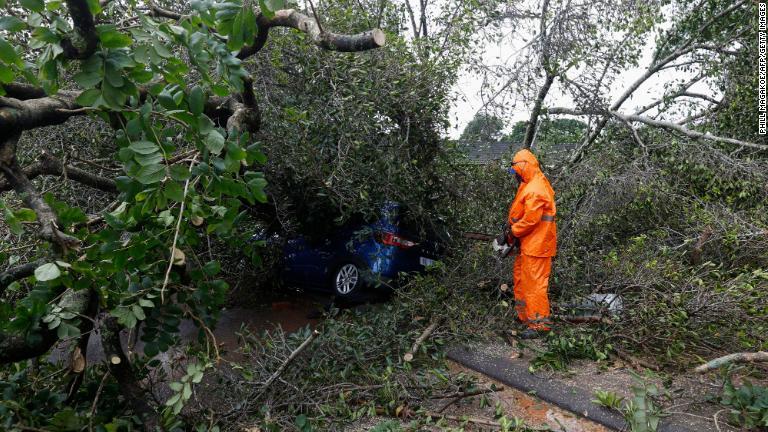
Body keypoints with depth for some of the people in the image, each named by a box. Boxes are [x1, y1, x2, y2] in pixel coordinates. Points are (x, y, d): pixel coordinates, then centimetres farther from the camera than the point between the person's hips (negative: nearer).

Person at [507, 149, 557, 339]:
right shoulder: (531, 184, 13)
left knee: (534, 283, -5)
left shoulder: (535, 189, -21)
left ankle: (539, 323, 3)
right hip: (528, 243, 11)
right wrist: (514, 230, 6)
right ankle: (523, 314, 32)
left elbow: (530, 219, -24)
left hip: (537, 244, -11)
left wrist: (513, 232, -11)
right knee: (520, 276, 20)